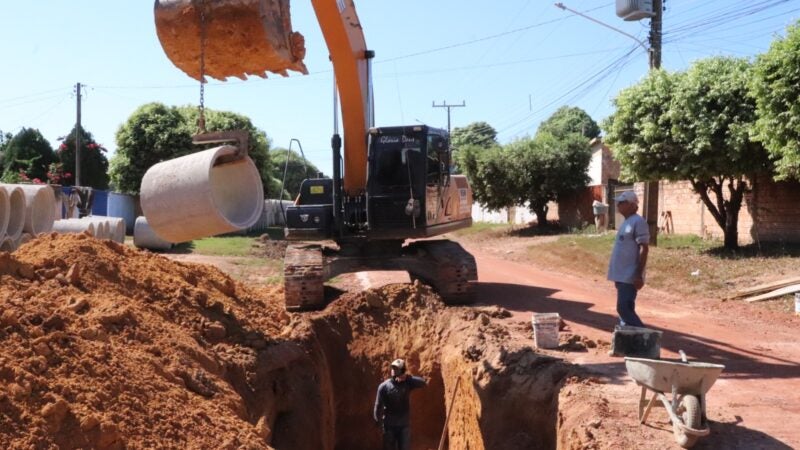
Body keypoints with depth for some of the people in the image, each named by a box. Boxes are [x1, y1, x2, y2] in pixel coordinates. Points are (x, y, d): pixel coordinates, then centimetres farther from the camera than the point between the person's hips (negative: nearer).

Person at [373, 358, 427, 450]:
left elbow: (424, 383, -14)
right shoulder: (384, 386, -7)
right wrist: (378, 421, -12)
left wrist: (407, 378, -23)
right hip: (389, 426, -1)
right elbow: (378, 406, -6)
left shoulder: (407, 384, -2)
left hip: (404, 425, 1)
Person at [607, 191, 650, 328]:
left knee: (624, 308, -12)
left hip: (629, 276, -10)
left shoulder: (638, 222, -13)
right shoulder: (626, 223, 15)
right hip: (622, 275, 10)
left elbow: (644, 249, -17)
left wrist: (639, 275, -21)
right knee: (624, 309, 12)